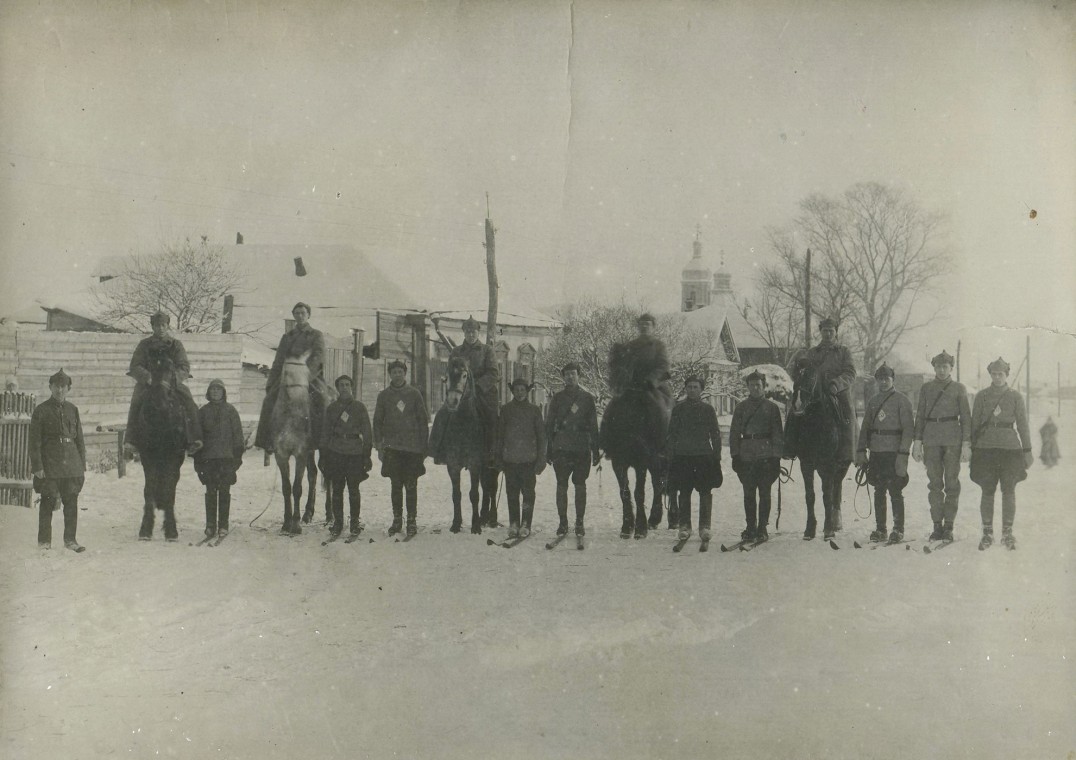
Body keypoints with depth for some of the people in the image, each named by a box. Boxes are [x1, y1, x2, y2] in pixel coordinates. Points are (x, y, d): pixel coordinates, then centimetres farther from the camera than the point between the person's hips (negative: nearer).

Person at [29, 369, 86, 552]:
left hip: (71, 464, 3)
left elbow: (80, 439, 13)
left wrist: (82, 466, 9)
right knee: (48, 502, 1)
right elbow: (34, 441, -3)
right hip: (49, 464, -3)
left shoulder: (72, 409, 11)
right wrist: (37, 466, -11)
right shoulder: (41, 410, 0)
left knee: (72, 502, 4)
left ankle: (70, 538, 13)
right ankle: (44, 540, 11)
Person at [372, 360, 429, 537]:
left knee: (411, 486, 0)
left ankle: (412, 520, 7)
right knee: (396, 486, 5)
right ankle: (397, 519, 14)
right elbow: (377, 422, 11)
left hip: (413, 448, -1)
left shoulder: (414, 394, 5)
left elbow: (423, 421, 6)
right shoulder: (383, 396, 9)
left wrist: (424, 446, 1)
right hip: (392, 448, 1)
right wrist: (379, 445, 2)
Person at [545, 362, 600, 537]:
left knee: (580, 486, 2)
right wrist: (549, 449, 3)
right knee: (562, 486, 0)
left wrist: (596, 451, 5)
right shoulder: (557, 397, 9)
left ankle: (579, 523, 8)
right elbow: (549, 424, 9)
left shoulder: (587, 398, 9)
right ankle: (563, 522, 8)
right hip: (561, 449, 0)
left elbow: (593, 426, 10)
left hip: (582, 449, 0)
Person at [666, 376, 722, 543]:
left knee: (705, 492, -1)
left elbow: (715, 434, 9)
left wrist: (717, 456, 4)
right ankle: (684, 526, 9)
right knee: (684, 493, 1)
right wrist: (670, 455, 3)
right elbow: (671, 434, 9)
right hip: (683, 456, 0)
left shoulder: (708, 409, 7)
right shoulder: (678, 409, 8)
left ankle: (704, 526, 5)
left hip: (704, 456, 0)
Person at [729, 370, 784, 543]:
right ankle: (751, 528, 13)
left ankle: (762, 528, 5)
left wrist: (776, 457, -4)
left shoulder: (772, 407, 6)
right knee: (749, 494, 5)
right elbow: (734, 432, 9)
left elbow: (778, 433, 4)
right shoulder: (741, 407, 11)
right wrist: (735, 455, 2)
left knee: (764, 493, 0)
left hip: (766, 457, -2)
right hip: (746, 457, 2)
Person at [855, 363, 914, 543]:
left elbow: (908, 428, -8)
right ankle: (880, 529, 13)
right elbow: (865, 427, 16)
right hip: (876, 452, 5)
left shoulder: (901, 400, -3)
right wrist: (861, 450, 6)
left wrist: (903, 454, -16)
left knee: (895, 491, -4)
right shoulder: (872, 401, 14)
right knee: (879, 492, 8)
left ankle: (898, 530, 4)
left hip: (894, 453, -5)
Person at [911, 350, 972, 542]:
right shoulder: (926, 388, 13)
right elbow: (920, 416, 12)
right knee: (934, 484, 1)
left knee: (952, 483, -2)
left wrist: (966, 444, -4)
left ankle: (949, 526, 3)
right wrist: (917, 442, 4)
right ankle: (937, 525, 5)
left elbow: (965, 417, 3)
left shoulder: (959, 388, 7)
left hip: (952, 439, -2)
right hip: (931, 439, 2)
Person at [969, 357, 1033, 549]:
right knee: (987, 491, 0)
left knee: (1009, 491, 1)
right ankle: (987, 532, 9)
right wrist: (973, 448, 5)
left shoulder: (1015, 396, 5)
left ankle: (1007, 533, 10)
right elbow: (974, 423, 9)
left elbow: (1023, 424, 7)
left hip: (1010, 447, 0)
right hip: (986, 447, 0)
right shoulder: (981, 395, 7)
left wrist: (1027, 450, 3)